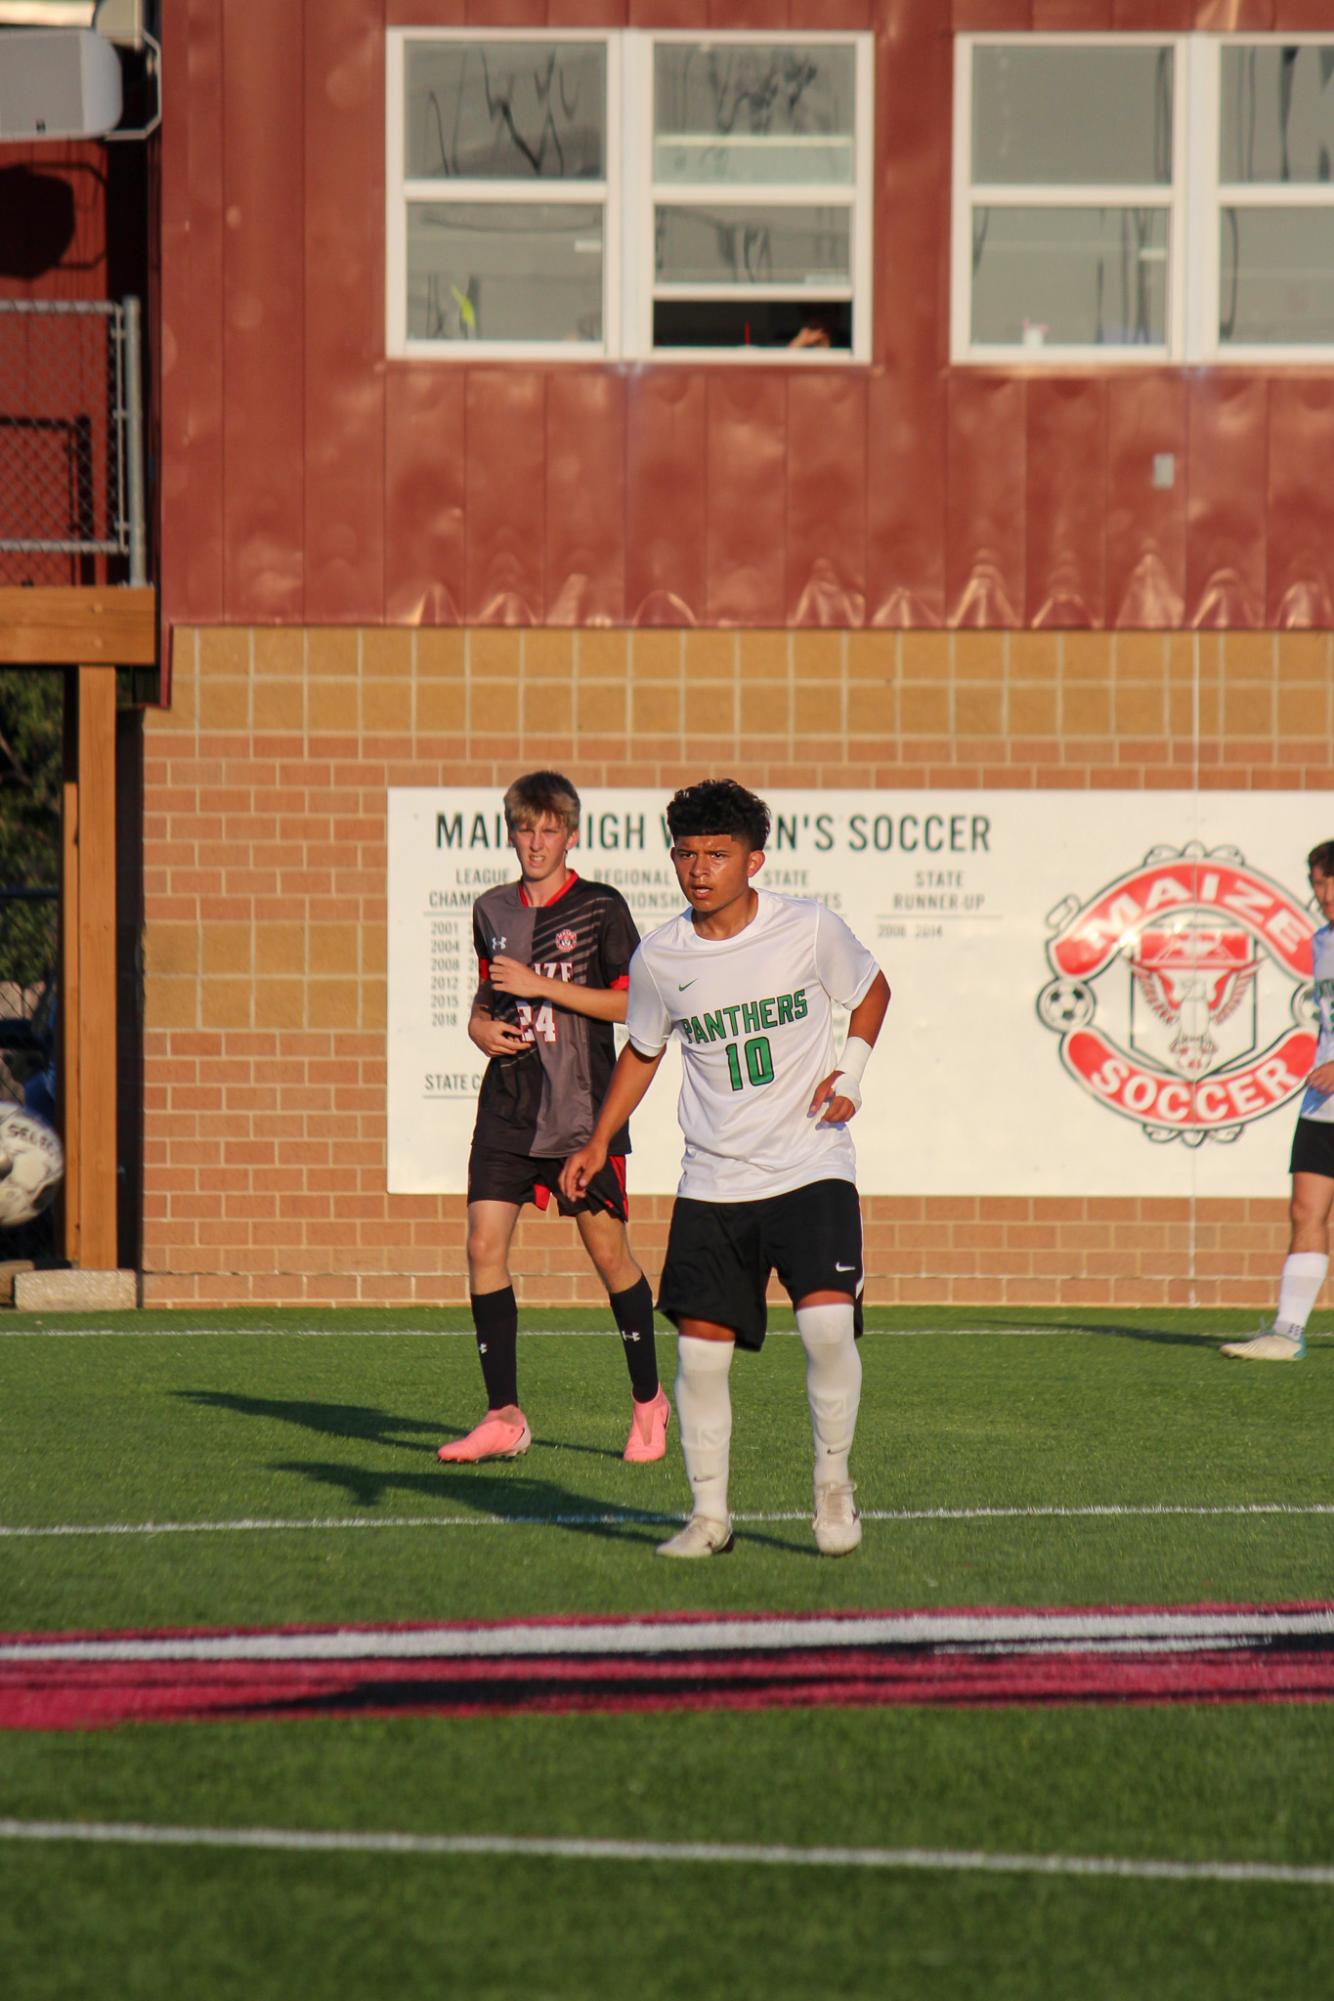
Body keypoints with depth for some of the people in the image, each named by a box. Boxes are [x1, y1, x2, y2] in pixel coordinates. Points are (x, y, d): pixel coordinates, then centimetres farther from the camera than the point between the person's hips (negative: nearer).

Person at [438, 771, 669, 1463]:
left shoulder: (600, 907, -2)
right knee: (484, 1244, -8)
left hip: (583, 1108, -4)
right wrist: (480, 1024, 5)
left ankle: (648, 1401, 19)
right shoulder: (492, 911, 12)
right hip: (508, 1107, 4)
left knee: (607, 1250, 0)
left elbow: (631, 1003, -8)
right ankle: (504, 1417, -3)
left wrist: (540, 986, -14)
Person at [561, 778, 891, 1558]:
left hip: (812, 1169, -2)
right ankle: (709, 1515, 11)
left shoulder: (809, 929, -6)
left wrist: (851, 1070, -2)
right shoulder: (659, 959, 0)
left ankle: (834, 1479, 3)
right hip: (714, 1184, 3)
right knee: (701, 1344, -3)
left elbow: (872, 989, 13)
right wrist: (599, 1143, 11)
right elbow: (643, 1052, 18)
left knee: (828, 1321, -20)